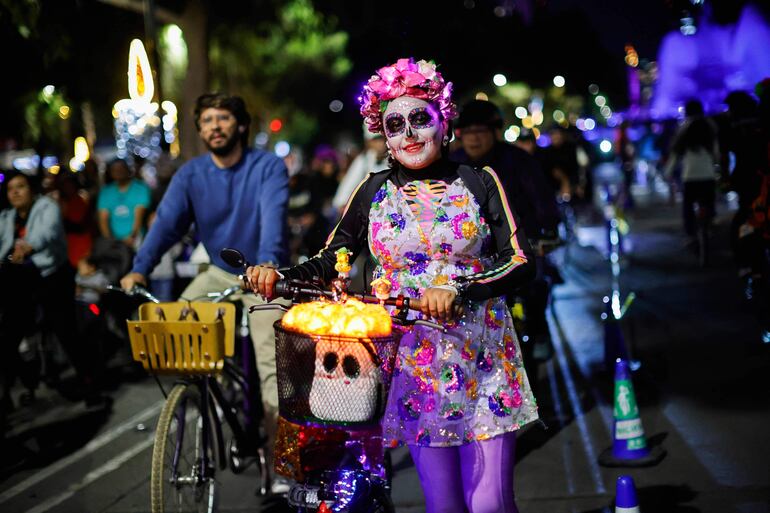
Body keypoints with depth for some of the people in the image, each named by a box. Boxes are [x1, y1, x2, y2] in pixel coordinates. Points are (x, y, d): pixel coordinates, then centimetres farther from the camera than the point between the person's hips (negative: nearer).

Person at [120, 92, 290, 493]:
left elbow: (273, 216, -31)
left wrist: (267, 262, -50)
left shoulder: (268, 167, -15)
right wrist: (139, 269, -32)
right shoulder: (191, 174, -4)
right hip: (220, 272, 4)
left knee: (271, 363, -15)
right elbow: (167, 221, -16)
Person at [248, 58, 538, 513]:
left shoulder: (479, 183, 2)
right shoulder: (375, 192, 7)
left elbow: (522, 262, -6)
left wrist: (458, 290, -22)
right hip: (413, 361, 1)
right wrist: (280, 276, -9)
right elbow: (330, 260, 10)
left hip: (482, 360, -1)